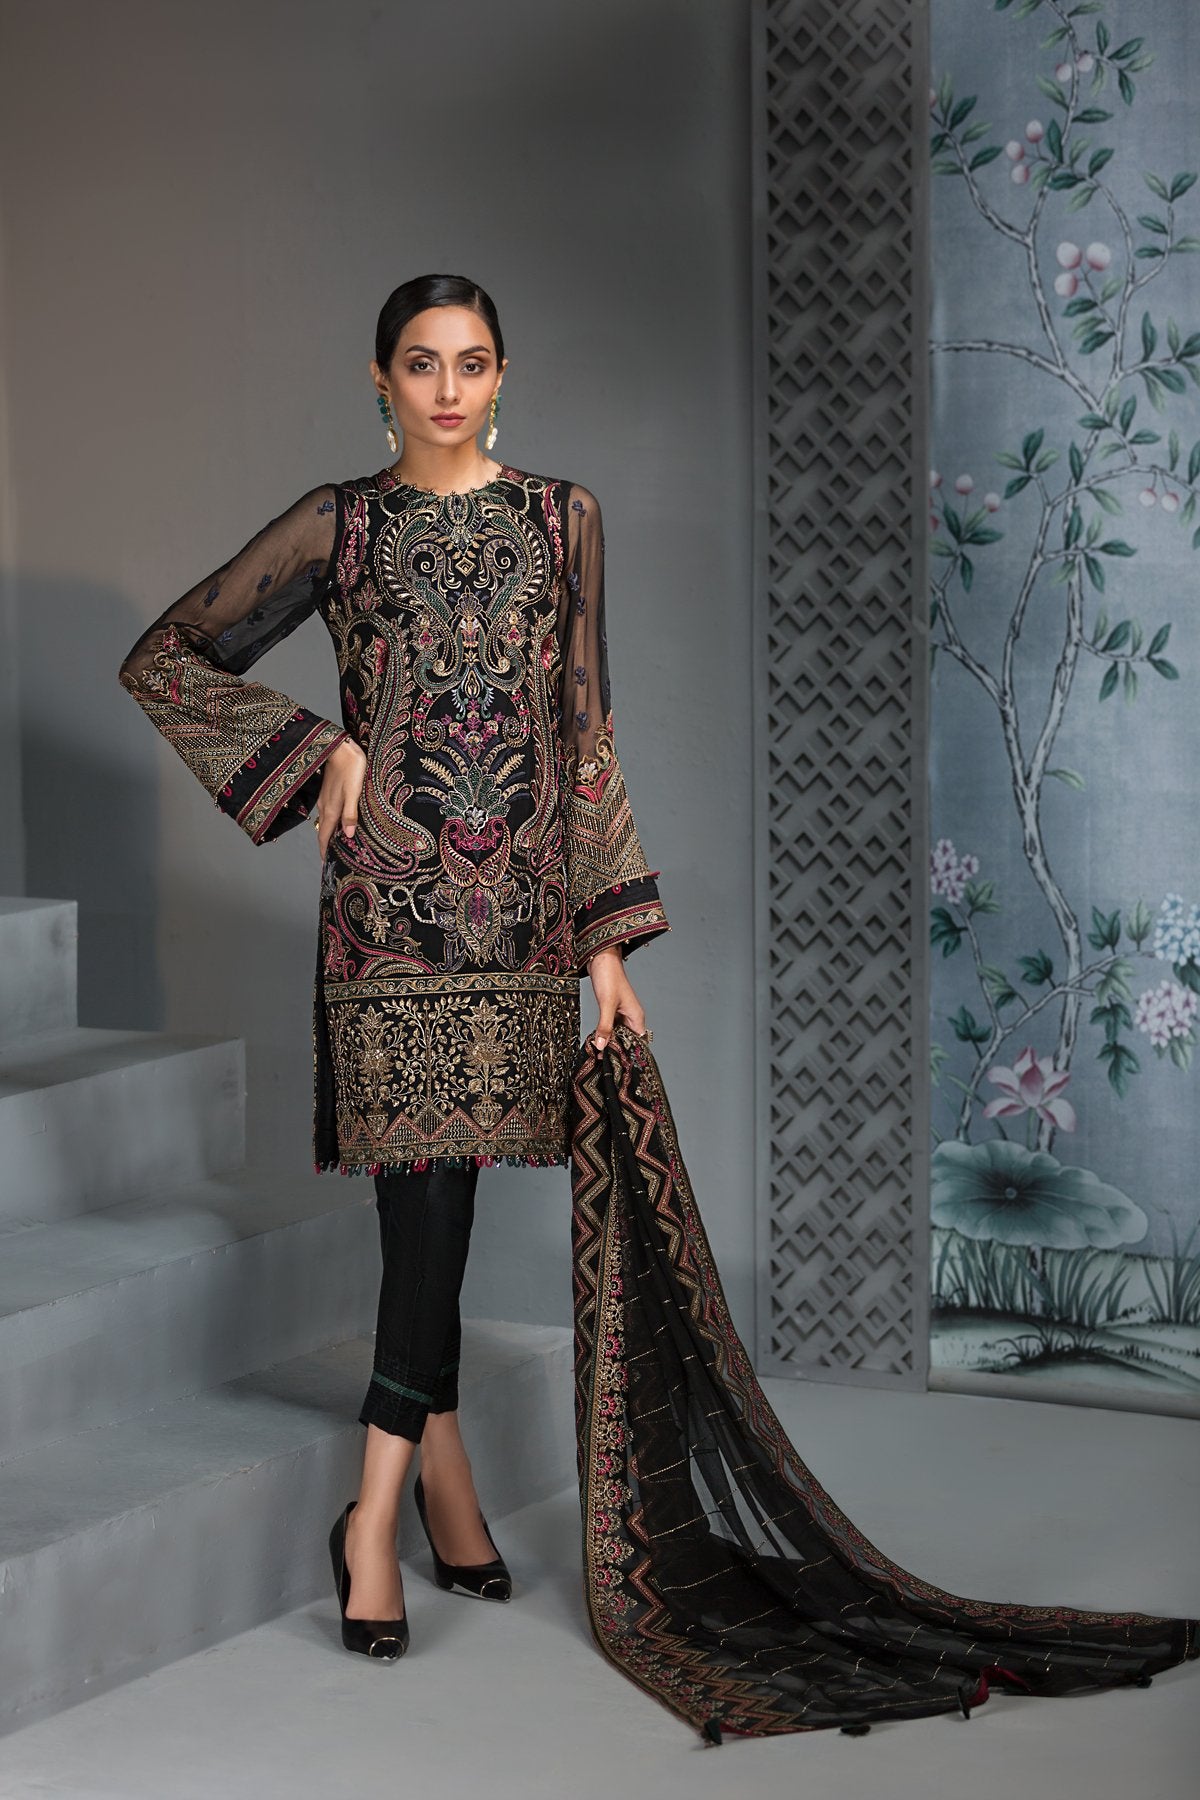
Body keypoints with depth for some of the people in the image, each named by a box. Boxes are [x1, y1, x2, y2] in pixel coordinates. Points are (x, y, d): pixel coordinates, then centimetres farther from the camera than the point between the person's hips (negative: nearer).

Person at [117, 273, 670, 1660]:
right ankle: (439, 1467, 3)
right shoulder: (340, 527, 3)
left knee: (439, 1186, 3)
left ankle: (382, 1505, 7)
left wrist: (611, 934, 5)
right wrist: (318, 750, -2)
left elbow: (586, 732, 10)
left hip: (521, 901, 2)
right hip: (392, 893, -2)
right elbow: (165, 659, 8)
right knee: (429, 1188, -7)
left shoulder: (562, 518, 10)